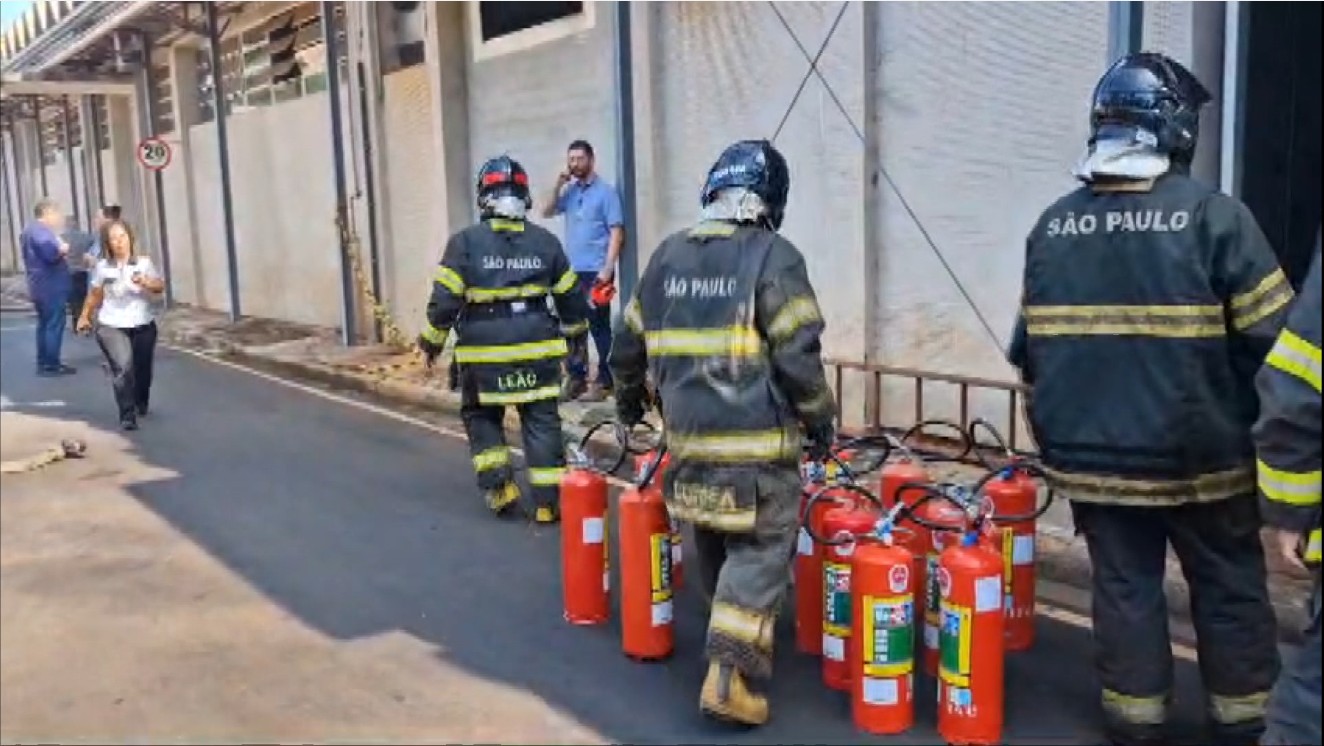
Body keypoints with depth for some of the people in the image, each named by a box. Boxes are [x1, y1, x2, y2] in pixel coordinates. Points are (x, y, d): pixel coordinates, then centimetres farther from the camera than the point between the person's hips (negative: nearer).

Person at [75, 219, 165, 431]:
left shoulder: (144, 263, -3)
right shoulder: (102, 267, -2)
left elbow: (160, 286, -12)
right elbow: (95, 294, 12)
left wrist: (145, 282, -33)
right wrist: (85, 316, 20)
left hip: (143, 327, 1)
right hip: (111, 327, -1)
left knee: (143, 370, 14)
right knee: (123, 367, -20)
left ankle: (141, 405, 42)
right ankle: (127, 415, -16)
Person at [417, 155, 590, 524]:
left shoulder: (465, 242, -6)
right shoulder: (545, 241, 3)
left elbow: (444, 301, -8)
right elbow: (570, 296, 10)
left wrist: (432, 342, 6)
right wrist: (576, 331, 28)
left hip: (484, 352, -1)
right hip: (537, 348, 2)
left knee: (481, 415, 19)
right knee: (541, 421, 7)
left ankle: (498, 485, 10)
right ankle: (548, 501, 6)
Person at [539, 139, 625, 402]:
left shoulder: (605, 191, -5)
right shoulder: (570, 191, 11)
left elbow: (617, 232, -9)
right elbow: (546, 213, 11)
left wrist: (608, 268, -17)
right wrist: (558, 186, -2)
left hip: (595, 272, -6)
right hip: (572, 271, 6)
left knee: (599, 327, -2)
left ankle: (604, 382, 4)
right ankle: (576, 379, 19)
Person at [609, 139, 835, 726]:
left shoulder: (666, 256, 9)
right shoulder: (773, 257, -10)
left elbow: (629, 344, 17)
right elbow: (797, 356, -14)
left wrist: (629, 395, 34)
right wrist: (820, 418, 0)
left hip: (688, 435, 6)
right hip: (757, 440, -6)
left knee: (713, 543, 21)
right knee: (759, 553, 2)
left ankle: (734, 642, 38)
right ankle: (727, 673, -3)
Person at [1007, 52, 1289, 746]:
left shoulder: (1052, 225, 1)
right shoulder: (1213, 214, -13)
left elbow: (1030, 349, 7)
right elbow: (1272, 341, -11)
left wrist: (1053, 439, 18)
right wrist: (1266, 428, 6)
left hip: (1092, 457, 3)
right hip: (1200, 456, -3)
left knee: (1123, 588, 13)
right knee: (1230, 591, 15)